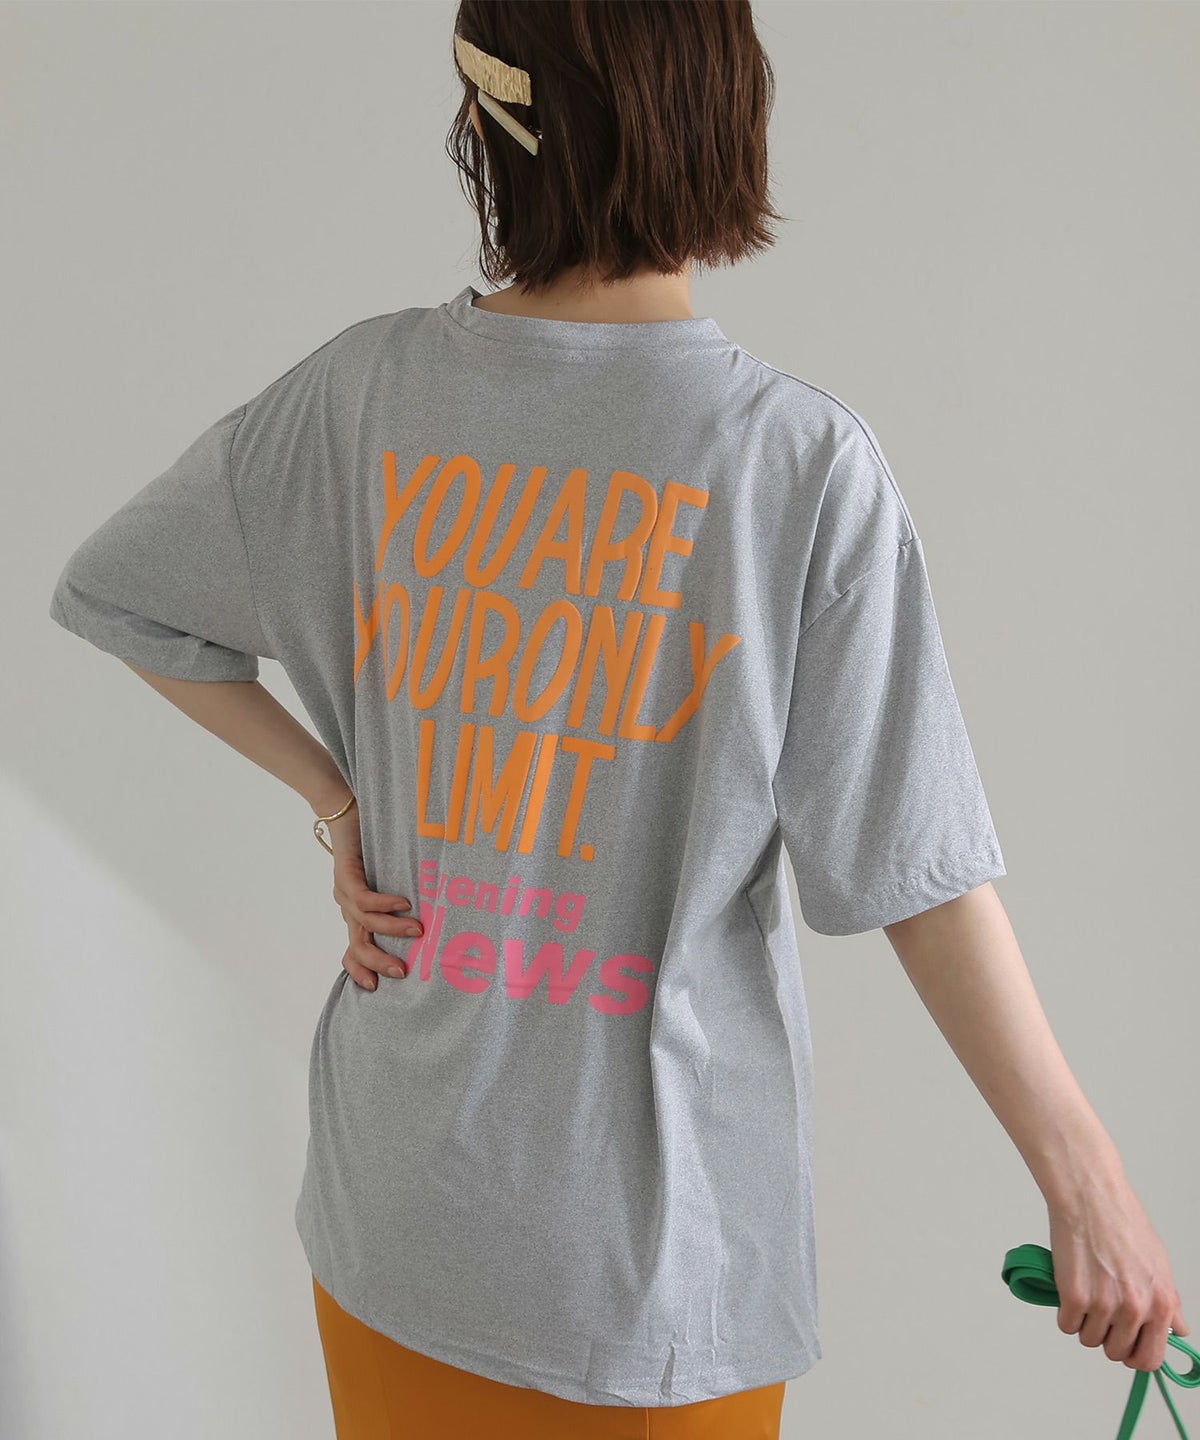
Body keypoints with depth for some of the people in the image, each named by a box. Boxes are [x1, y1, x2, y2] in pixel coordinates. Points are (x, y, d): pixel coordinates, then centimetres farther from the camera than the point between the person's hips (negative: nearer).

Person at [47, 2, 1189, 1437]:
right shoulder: (807, 466, -17)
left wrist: (335, 798, 4)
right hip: (659, 1213, -3)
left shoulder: (366, 388, -8)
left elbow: (111, 591, 5)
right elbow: (918, 873, -17)